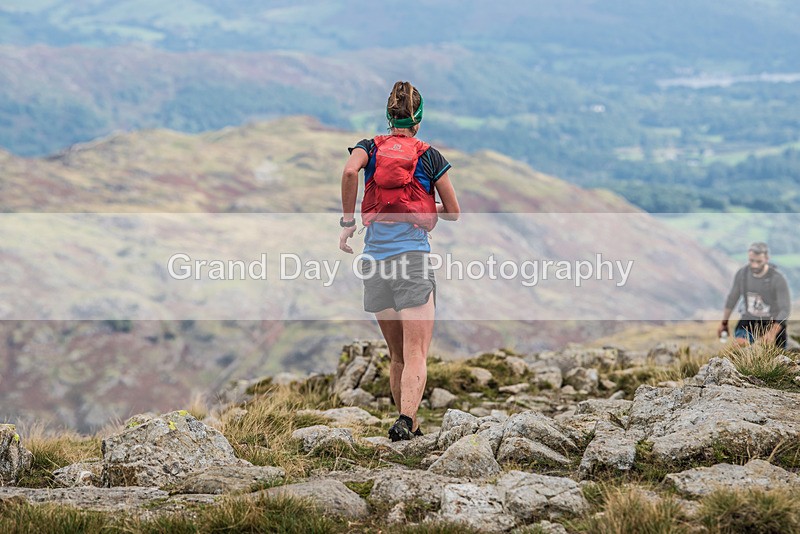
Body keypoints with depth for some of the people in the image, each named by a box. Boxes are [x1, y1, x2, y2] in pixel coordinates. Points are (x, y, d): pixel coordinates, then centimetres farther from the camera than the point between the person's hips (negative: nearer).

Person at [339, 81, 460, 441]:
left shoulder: (370, 148, 10)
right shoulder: (430, 157, 7)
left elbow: (350, 170, -14)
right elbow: (453, 213, 12)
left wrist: (347, 221, -5)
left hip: (374, 259, 3)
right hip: (413, 257, -3)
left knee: (397, 355, 17)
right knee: (416, 355, -8)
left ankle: (410, 427, 22)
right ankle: (405, 421, -30)